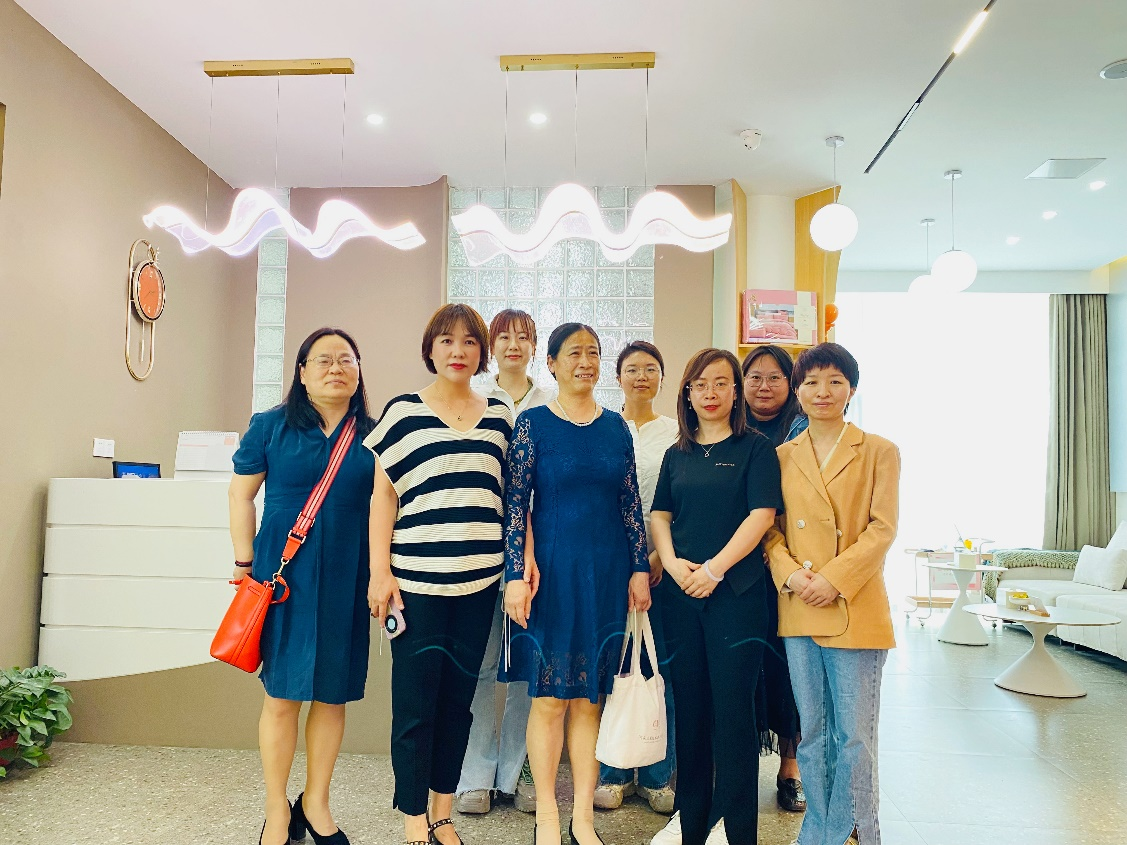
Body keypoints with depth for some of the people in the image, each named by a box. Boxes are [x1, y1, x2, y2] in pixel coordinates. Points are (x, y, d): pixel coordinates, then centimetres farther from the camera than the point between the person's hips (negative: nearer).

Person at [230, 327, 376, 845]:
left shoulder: (372, 435, 6)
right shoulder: (271, 426, 2)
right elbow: (241, 493, 5)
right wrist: (246, 561, 0)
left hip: (346, 580, 2)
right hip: (284, 574, -2)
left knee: (333, 695, 9)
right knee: (282, 695, 4)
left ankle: (316, 803, 28)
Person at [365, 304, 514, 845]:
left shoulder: (499, 416, 10)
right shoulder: (403, 412, 0)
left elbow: (512, 496, 13)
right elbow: (382, 494, -1)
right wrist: (380, 572, -6)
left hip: (479, 579, 3)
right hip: (417, 577, -3)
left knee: (459, 697, 12)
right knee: (415, 702, 2)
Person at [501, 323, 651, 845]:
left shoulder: (616, 427, 8)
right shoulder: (533, 423, -3)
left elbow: (630, 503, 9)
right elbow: (515, 503, -7)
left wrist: (640, 569, 4)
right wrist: (517, 574, -13)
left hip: (608, 573, 3)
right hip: (553, 570, -3)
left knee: (590, 697, 10)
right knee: (550, 695, 5)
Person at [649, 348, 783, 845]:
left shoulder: (755, 448, 0)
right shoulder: (677, 455, 13)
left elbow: (762, 514, -9)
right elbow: (659, 514, 12)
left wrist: (715, 568, -16)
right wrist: (671, 561, -6)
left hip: (735, 592, -4)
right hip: (682, 594, 4)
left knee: (732, 708, 0)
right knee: (689, 705, 11)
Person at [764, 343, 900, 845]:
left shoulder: (878, 452, 2)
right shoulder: (782, 456, 10)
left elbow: (882, 529, -5)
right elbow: (771, 529, 8)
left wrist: (834, 578, -15)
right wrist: (789, 574, -10)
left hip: (855, 609, -3)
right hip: (798, 611, 3)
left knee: (855, 734, 3)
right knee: (811, 730, 13)